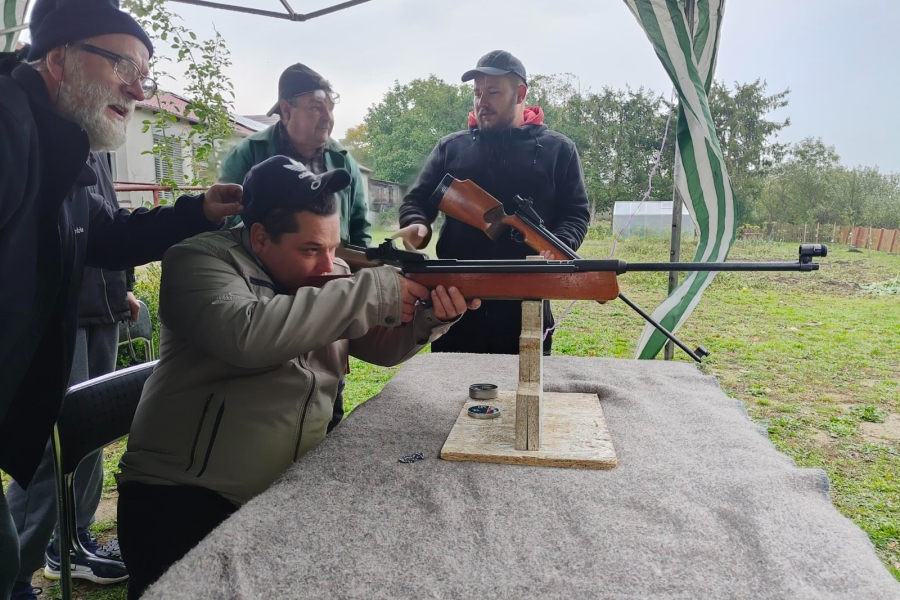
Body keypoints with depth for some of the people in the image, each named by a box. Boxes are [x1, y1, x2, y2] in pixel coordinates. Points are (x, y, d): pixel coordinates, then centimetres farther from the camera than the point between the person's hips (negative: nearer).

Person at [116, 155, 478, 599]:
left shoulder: (322, 270, 7)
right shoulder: (200, 262, -13)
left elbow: (383, 345, 5)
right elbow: (245, 335, -34)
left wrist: (431, 318, -19)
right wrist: (372, 291, -29)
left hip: (292, 495, 6)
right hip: (186, 500, -5)